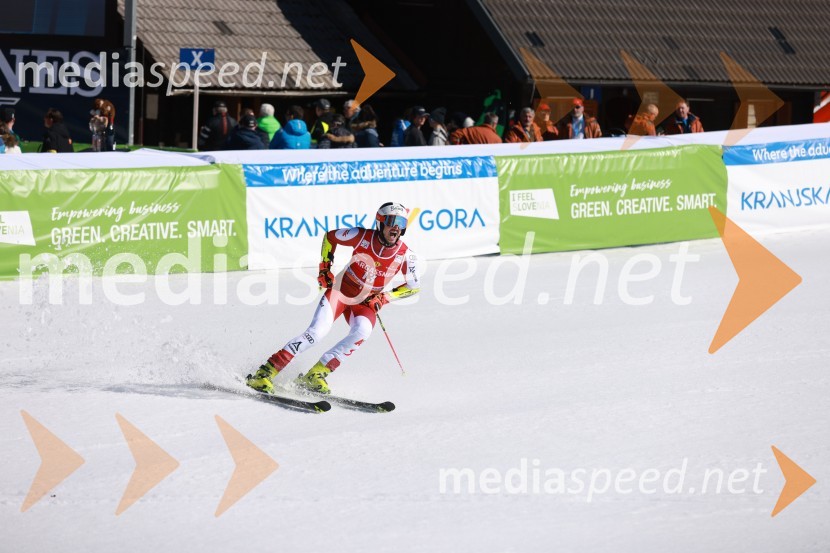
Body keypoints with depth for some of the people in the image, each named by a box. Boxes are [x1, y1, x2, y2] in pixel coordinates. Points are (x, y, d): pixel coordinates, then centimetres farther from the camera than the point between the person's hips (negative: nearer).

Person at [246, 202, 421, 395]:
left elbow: (414, 287, 0)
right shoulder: (362, 237, -18)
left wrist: (385, 297, -12)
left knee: (362, 332, -31)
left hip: (365, 303, 2)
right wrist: (324, 268, -6)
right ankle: (265, 373, -19)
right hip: (340, 290, -2)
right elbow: (330, 236, 0)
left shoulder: (405, 255, -15)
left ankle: (316, 374, -22)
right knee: (316, 332, -23)